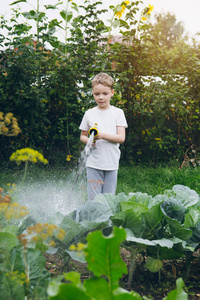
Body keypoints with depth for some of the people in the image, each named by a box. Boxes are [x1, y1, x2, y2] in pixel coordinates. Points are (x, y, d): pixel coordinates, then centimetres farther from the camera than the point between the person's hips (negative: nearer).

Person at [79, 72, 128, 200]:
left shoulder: (117, 113, 2)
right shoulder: (89, 114, 5)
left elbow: (121, 137, -5)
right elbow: (82, 136, 15)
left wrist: (103, 135, -19)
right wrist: (88, 140, -8)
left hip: (112, 164, 0)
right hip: (93, 164, 1)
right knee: (93, 199, 0)